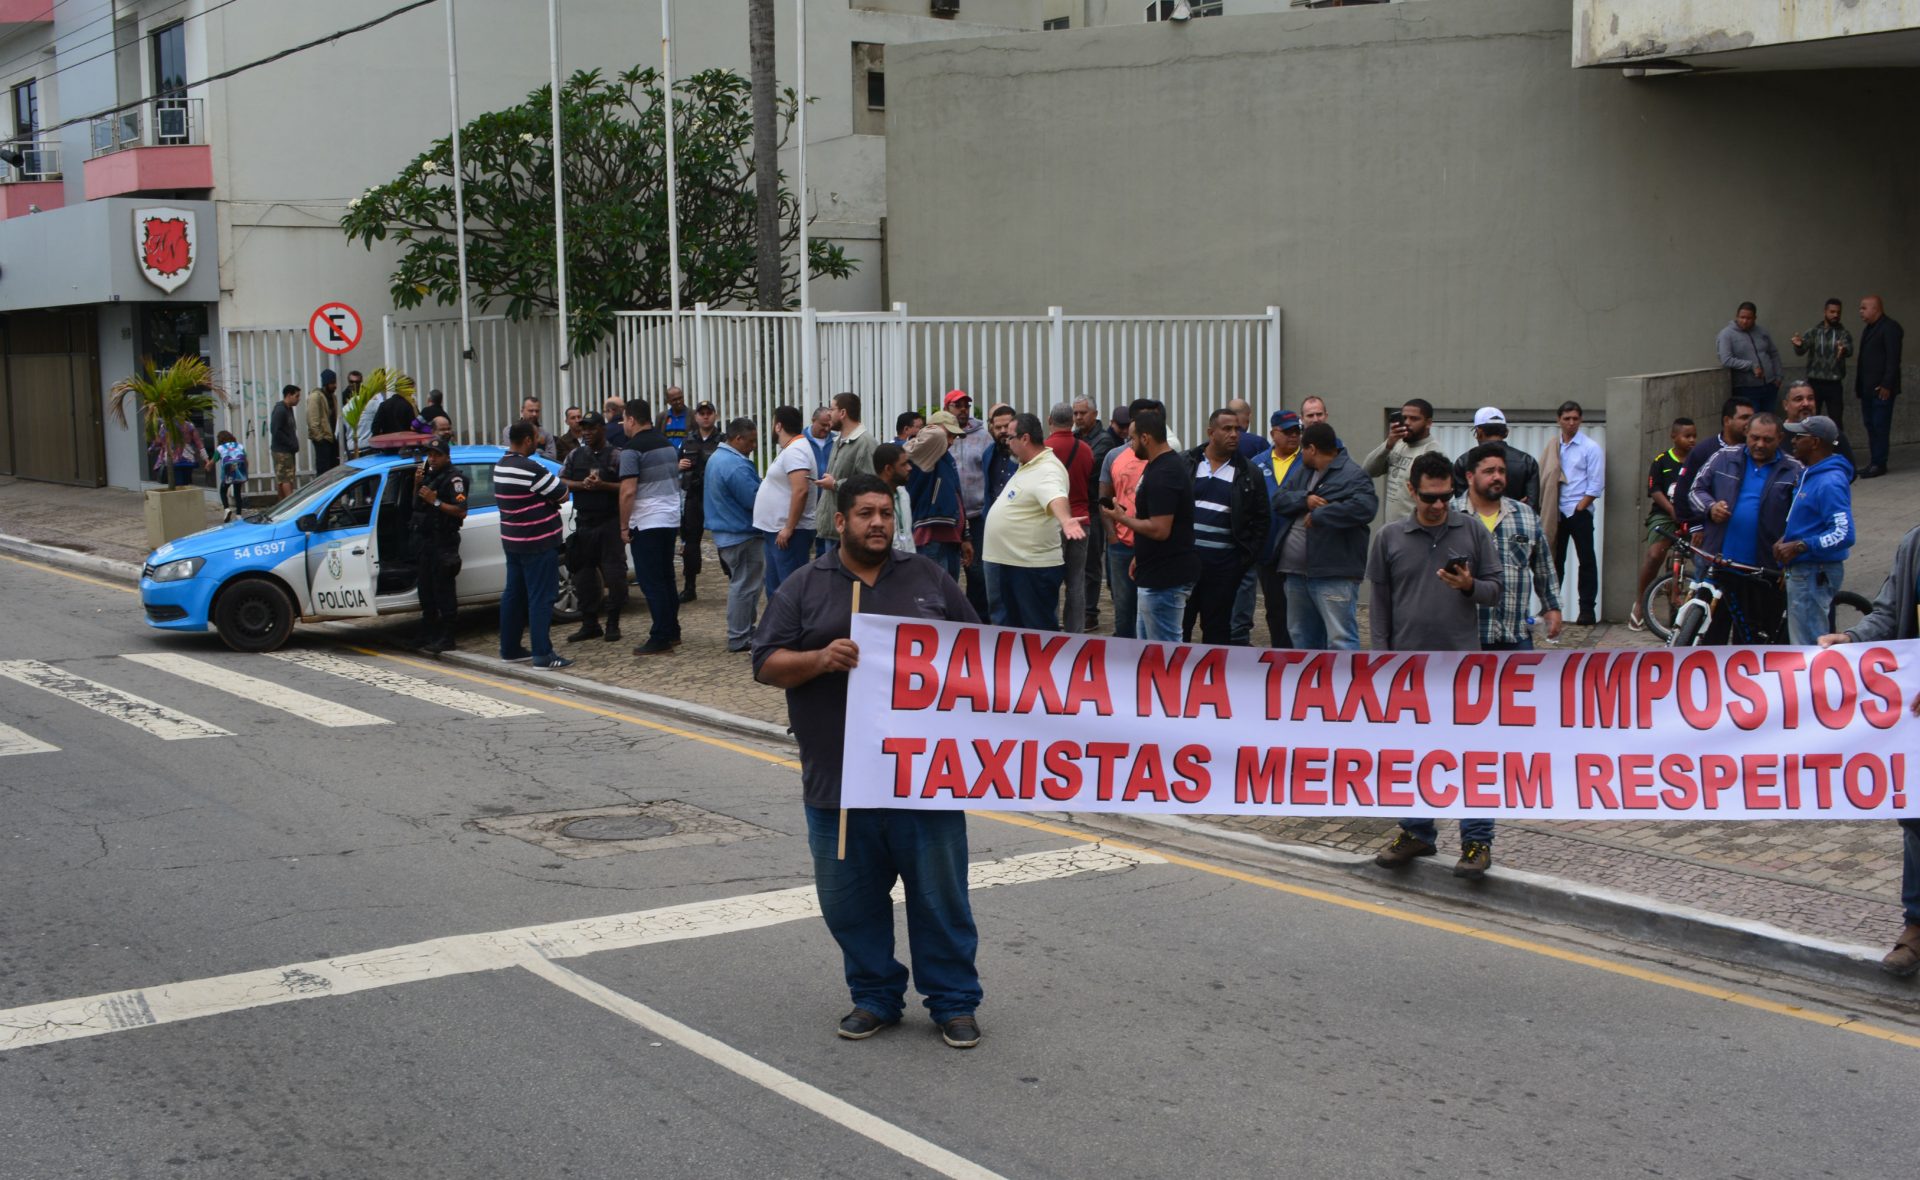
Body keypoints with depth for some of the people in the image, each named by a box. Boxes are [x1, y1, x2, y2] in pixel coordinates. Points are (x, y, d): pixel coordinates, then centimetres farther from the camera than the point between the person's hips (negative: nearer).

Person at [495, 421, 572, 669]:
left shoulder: (500, 467, 8)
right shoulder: (531, 470, -21)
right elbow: (562, 495, -16)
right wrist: (556, 481, 6)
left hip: (511, 541, 9)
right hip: (538, 544, -9)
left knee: (514, 594, 15)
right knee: (540, 598, -6)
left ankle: (510, 649, 21)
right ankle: (542, 654, -6)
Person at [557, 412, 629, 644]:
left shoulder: (616, 455, -2)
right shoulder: (575, 455, 12)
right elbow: (561, 482, 8)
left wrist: (602, 485, -21)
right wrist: (582, 485, -9)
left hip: (610, 522, -5)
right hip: (583, 521, 5)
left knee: (614, 574, -4)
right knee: (583, 575, 7)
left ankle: (613, 624, 6)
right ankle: (589, 624, 16)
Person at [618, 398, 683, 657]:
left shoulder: (632, 450, -13)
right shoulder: (668, 444, 12)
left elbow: (628, 492, -19)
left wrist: (624, 526, -11)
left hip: (646, 523, -8)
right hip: (671, 519, 8)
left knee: (651, 582, -4)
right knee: (666, 578, 16)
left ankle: (660, 639, -5)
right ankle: (672, 631, 22)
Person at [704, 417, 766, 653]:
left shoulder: (717, 457, 12)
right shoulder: (736, 466, -23)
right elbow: (755, 500, -24)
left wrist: (764, 488, 13)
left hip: (726, 533, 11)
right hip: (742, 535, -11)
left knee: (741, 583, 18)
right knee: (745, 585, -3)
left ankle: (743, 631, 25)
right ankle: (739, 638, 1)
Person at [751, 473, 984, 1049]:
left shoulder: (928, 578, 9)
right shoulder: (804, 588, 6)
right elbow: (766, 664, 1)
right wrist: (820, 659, -15)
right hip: (838, 781, 0)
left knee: (940, 893, 4)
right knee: (849, 899, 8)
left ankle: (953, 1001, 18)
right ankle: (875, 997, 25)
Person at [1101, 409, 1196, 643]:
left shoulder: (1162, 474, -21)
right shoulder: (1171, 464, 12)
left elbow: (1159, 529, -26)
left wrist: (1121, 518, -12)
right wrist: (1140, 556, 22)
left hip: (1164, 579, -11)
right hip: (1157, 574, 11)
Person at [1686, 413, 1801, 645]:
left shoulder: (1794, 471, 4)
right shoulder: (1724, 459, 9)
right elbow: (1696, 489, 14)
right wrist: (1710, 506, -7)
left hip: (1765, 572, -1)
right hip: (1719, 563, 1)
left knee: (1760, 637, 5)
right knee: (1711, 631, 5)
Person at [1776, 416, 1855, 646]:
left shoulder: (1829, 482, -20)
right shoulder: (1810, 474, 13)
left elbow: (1843, 535, -26)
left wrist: (1799, 546, -24)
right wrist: (1784, 539, 8)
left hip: (1815, 573, -11)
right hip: (1802, 571, 11)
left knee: (1808, 646, -7)